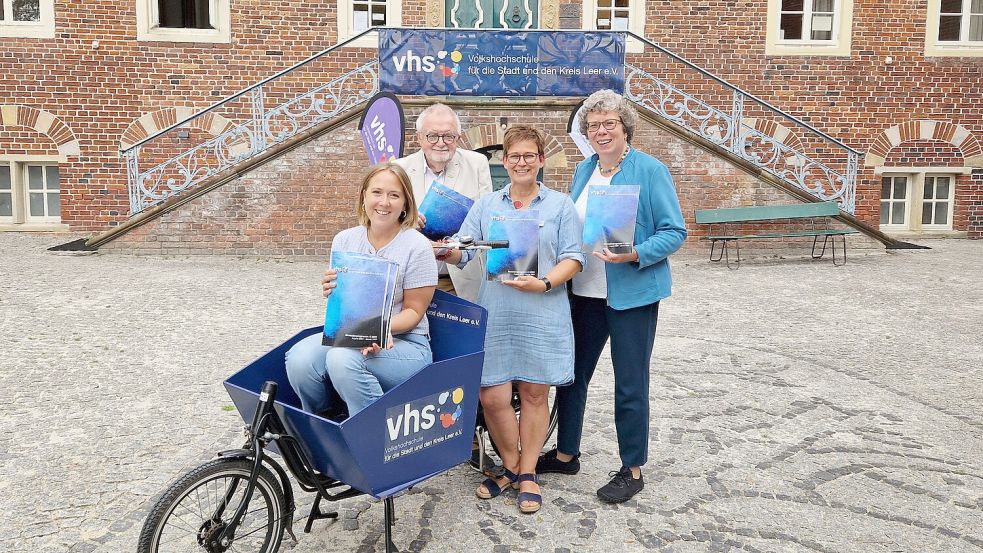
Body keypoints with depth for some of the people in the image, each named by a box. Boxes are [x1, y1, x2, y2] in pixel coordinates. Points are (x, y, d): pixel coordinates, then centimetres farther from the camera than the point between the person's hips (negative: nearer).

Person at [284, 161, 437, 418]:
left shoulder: (417, 247, -8)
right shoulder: (344, 239, 7)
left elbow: (413, 311, -4)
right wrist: (331, 293, -11)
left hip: (404, 342, -5)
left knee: (343, 359, -33)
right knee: (300, 358, -24)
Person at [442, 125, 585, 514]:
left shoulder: (560, 205, 7)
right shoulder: (486, 205, 12)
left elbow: (573, 258, -1)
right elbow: (461, 251, 5)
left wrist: (544, 284, -17)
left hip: (542, 315, -1)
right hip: (495, 314, 2)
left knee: (534, 393, 6)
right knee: (492, 397, -1)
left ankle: (528, 473, 23)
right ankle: (510, 466, 22)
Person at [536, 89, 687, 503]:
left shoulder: (651, 171, -9)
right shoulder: (584, 170, 9)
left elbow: (674, 232, -12)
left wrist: (636, 255, -26)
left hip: (633, 293, -6)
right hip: (584, 291, 6)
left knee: (630, 384, 5)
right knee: (573, 372, 14)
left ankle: (632, 470, 21)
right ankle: (566, 453, 33)